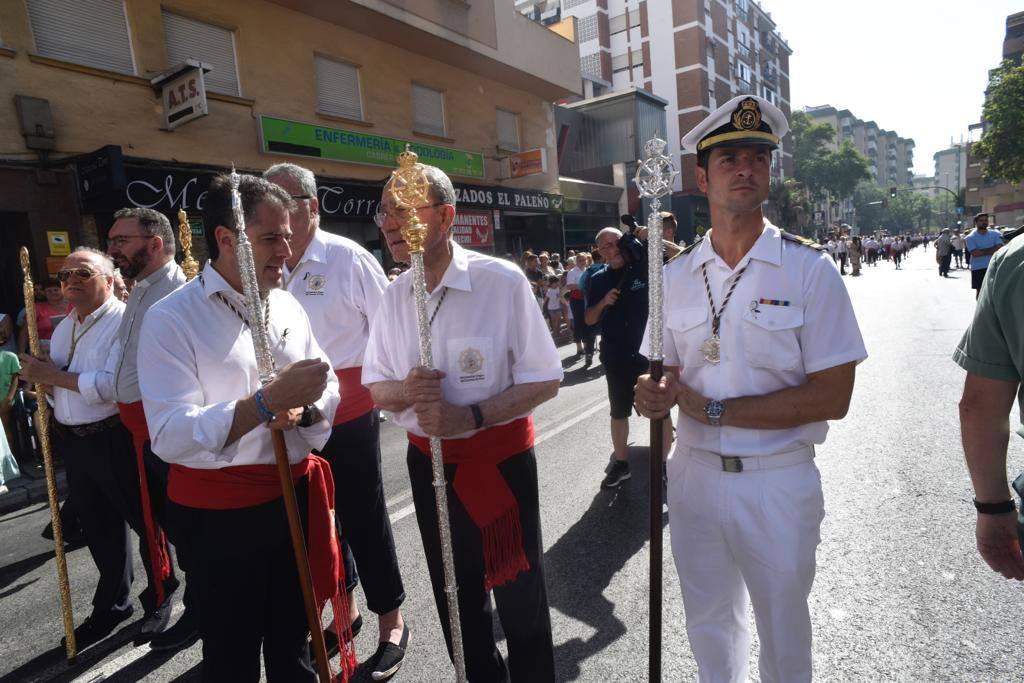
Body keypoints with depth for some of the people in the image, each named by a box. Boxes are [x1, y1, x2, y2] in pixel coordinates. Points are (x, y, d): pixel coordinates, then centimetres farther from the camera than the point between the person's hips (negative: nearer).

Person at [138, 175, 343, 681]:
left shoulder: (287, 306, 5)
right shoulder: (171, 318, -14)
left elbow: (327, 388, 10)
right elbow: (170, 436, -25)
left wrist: (304, 408, -12)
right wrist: (269, 400, -34)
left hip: (296, 496, 5)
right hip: (220, 512, -5)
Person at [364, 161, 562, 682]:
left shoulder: (503, 282, -16)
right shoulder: (395, 295, 0)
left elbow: (545, 380, -14)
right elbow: (375, 385, 6)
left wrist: (470, 416, -25)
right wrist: (405, 392, -17)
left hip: (501, 459, -4)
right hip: (428, 462, 5)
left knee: (519, 595, 13)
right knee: (455, 598, 22)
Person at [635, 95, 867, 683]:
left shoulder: (810, 269, -9)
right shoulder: (676, 276, 2)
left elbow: (832, 396, -15)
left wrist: (714, 410, -19)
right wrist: (656, 395, -14)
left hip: (778, 483, -3)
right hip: (694, 475, 4)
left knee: (783, 629, 18)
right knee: (709, 621, 23)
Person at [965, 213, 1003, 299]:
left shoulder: (995, 234, 3)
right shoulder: (970, 237, -5)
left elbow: (999, 249, -11)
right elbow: (975, 253, -16)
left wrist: (982, 251, -16)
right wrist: (992, 250, -11)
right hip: (978, 268, -2)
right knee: (980, 291, 7)